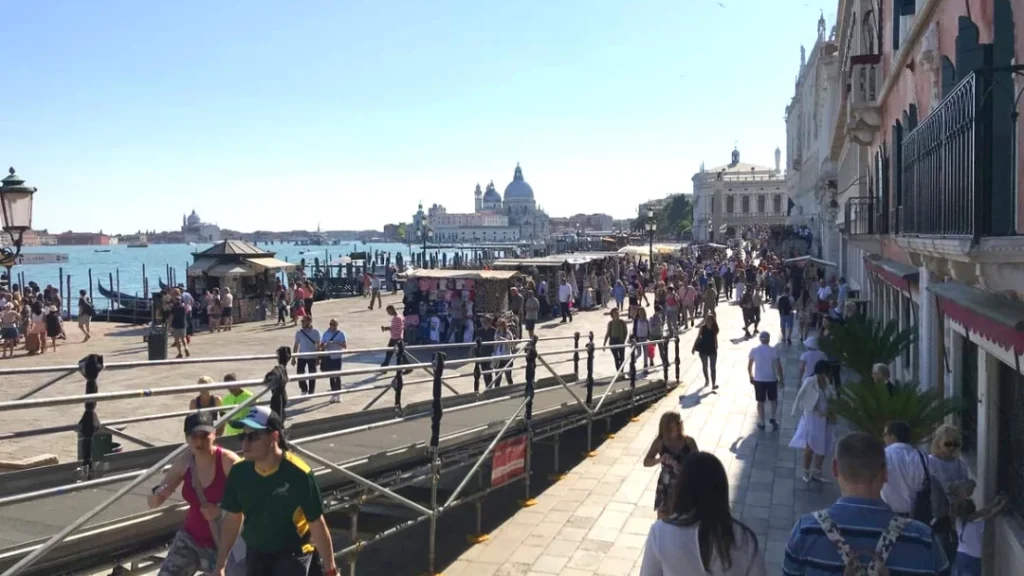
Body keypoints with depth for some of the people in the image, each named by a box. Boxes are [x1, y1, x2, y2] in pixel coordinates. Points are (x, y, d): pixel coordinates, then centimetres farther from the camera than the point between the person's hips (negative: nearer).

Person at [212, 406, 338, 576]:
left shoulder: (298, 474, -26)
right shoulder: (239, 472, -11)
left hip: (292, 554, -5)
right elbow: (233, 519, 3)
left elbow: (317, 524, -18)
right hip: (256, 553, 5)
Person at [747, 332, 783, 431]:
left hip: (758, 380, 1)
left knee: (760, 402, 12)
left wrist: (751, 377, 16)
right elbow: (778, 367, -7)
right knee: (773, 400, 22)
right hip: (771, 379, -1)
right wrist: (781, 379, 6)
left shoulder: (754, 350, -6)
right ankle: (773, 418, 8)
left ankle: (761, 423, 18)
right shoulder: (774, 351, -10)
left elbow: (749, 366, 0)